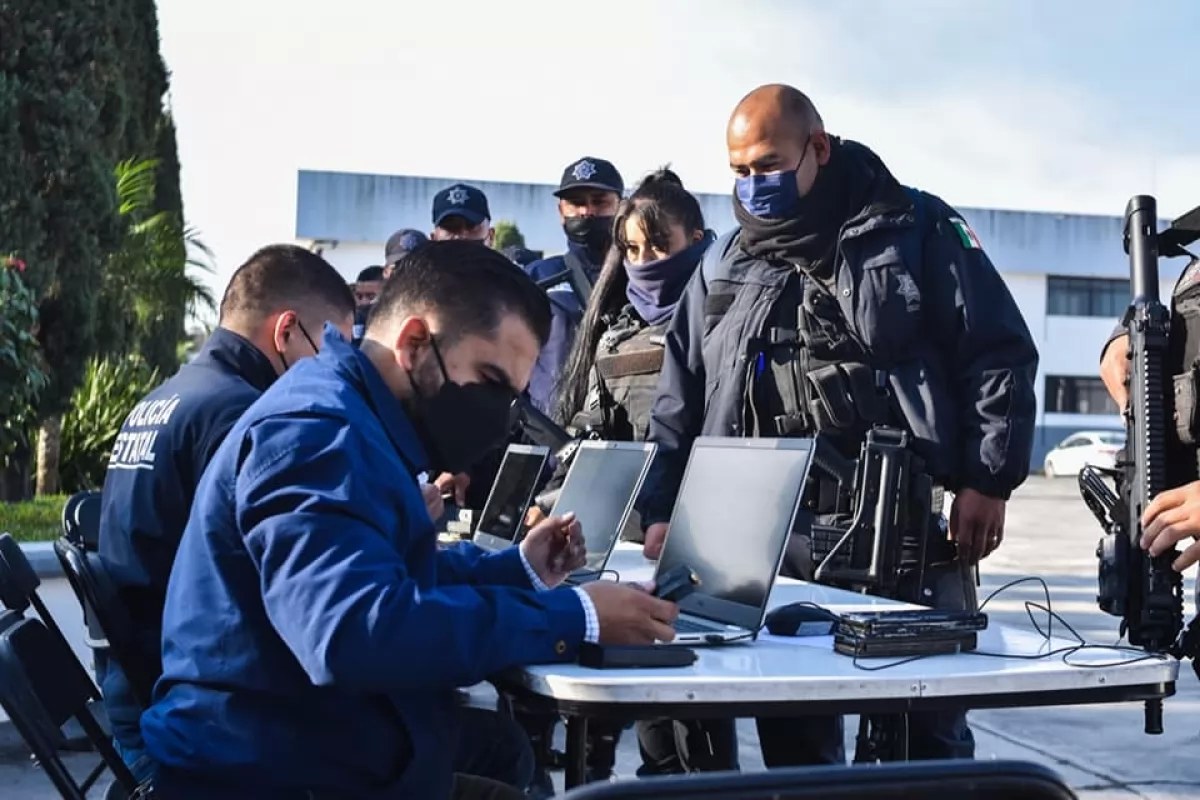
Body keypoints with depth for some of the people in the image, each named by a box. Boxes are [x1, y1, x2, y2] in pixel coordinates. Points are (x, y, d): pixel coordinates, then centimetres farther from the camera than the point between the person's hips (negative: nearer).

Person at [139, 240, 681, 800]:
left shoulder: (354, 421, 14)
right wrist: (573, 617, -29)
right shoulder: (318, 432, -21)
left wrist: (516, 569, 12)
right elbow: (356, 633, -36)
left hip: (299, 745, 11)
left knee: (499, 747, 22)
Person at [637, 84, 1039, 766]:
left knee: (927, 724, 3)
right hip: (772, 535, 4)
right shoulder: (725, 266, 14)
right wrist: (663, 510, 7)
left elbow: (1000, 355, -1)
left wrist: (988, 480, -9)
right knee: (791, 730, 9)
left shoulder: (917, 230, 1)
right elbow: (681, 399, 15)